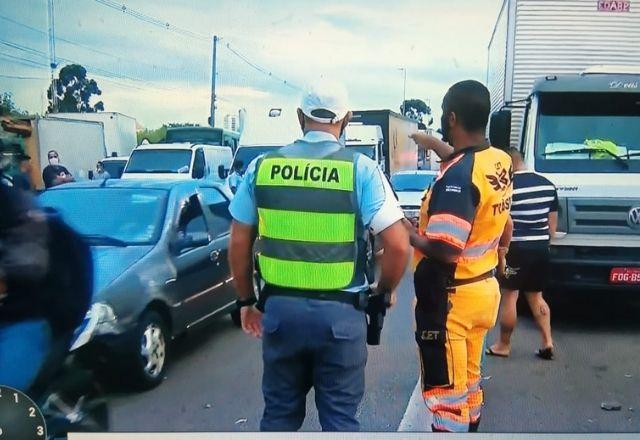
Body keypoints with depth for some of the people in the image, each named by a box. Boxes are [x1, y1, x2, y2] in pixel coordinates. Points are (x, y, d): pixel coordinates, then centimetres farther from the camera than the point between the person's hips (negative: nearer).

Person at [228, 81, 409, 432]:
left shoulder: (262, 166, 2)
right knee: (339, 415, 11)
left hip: (279, 308, 3)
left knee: (280, 412, 18)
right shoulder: (361, 169, -6)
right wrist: (383, 293, 6)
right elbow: (397, 245, -12)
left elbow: (239, 242, 5)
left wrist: (246, 300, 17)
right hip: (340, 312, -2)